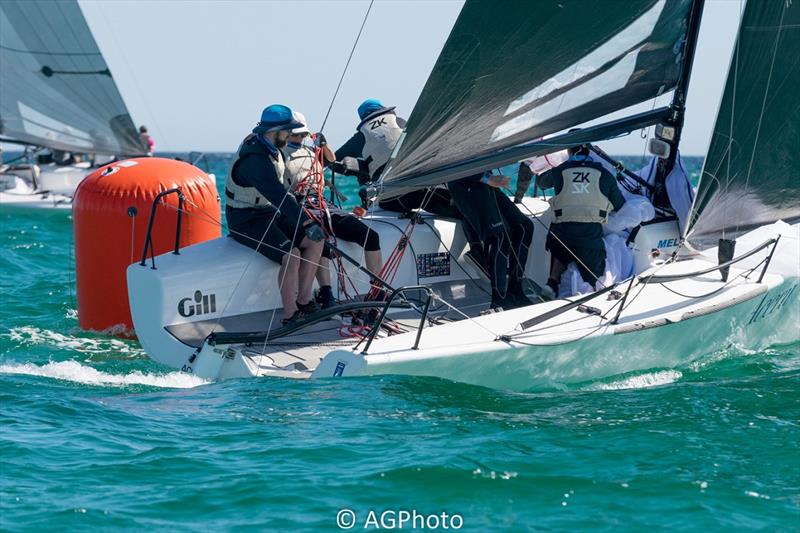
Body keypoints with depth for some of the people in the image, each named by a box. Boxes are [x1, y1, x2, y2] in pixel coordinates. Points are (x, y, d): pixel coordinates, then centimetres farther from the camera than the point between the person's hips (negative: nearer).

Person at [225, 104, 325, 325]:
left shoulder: (271, 148, 5)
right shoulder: (254, 159, -27)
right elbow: (278, 195, -36)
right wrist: (307, 223, -42)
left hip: (271, 212, 10)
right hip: (247, 220, -10)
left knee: (315, 240, -4)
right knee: (291, 254, -28)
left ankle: (303, 302, 1)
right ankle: (290, 316, -19)